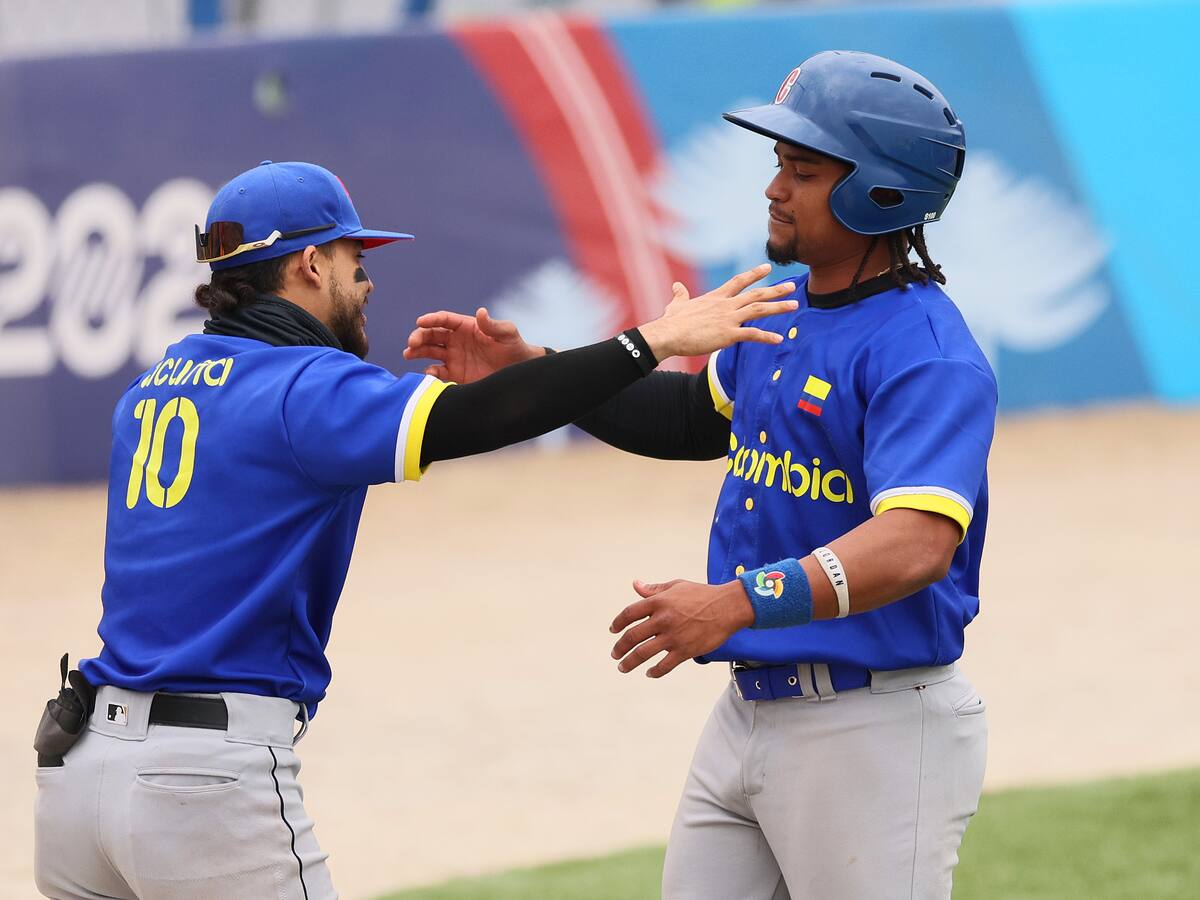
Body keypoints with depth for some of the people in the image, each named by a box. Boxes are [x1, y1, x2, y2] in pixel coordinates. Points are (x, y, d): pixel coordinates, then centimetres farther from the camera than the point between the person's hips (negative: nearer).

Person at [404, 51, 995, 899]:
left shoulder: (925, 352, -19)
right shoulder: (786, 316, 11)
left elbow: (916, 543, -32)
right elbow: (700, 415, 29)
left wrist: (740, 603, -44)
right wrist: (528, 370, 17)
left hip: (877, 728, -9)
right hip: (750, 714, 9)